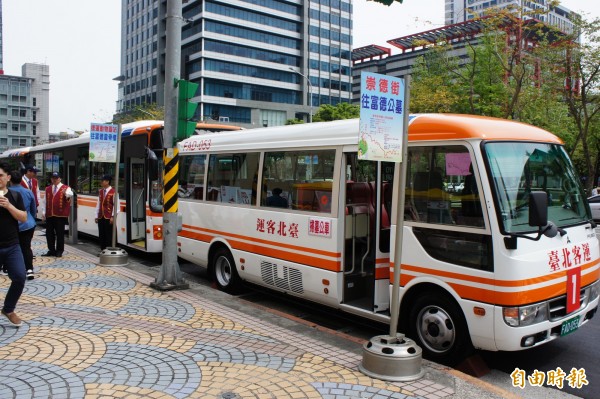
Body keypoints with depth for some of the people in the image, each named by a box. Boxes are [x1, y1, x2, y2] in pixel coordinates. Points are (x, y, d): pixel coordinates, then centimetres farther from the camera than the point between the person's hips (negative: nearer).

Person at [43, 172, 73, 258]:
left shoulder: (66, 188, -2)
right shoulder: (48, 189, 14)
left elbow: (70, 194, -26)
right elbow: (46, 201, 14)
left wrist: (66, 193, -48)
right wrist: (44, 212, 9)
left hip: (61, 215, -5)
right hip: (49, 215, 5)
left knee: (60, 233, 0)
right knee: (49, 233, 8)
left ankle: (59, 251, 12)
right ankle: (51, 250, 20)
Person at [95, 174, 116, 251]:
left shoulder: (113, 192, -9)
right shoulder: (101, 192, 12)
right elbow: (98, 204, 13)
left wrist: (113, 216, -13)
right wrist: (97, 216, 11)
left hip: (109, 218, -6)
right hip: (101, 217, 6)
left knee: (109, 235, -2)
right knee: (101, 235, 10)